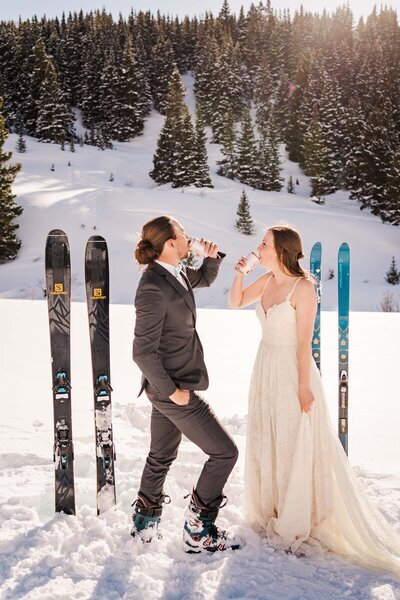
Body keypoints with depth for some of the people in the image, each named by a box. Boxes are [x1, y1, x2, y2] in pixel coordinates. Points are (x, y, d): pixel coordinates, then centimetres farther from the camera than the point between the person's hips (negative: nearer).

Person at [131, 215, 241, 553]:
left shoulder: (176, 272, 2)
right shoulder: (153, 288, -24)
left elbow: (204, 279, 24)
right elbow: (143, 351, -24)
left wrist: (212, 257, 4)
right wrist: (172, 391, -19)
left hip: (169, 385, 9)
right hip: (172, 388, -9)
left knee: (162, 455, 22)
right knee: (225, 452, 0)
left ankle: (145, 523, 39)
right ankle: (199, 532, 12)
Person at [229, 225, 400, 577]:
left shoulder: (303, 288, -18)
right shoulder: (267, 280, 3)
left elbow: (304, 342, -18)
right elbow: (235, 303, 14)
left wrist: (303, 386, -17)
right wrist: (239, 274, -2)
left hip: (293, 372, -8)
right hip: (266, 368, 8)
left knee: (295, 449, 4)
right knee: (265, 444, 16)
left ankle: (297, 526, 20)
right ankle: (271, 511, 36)